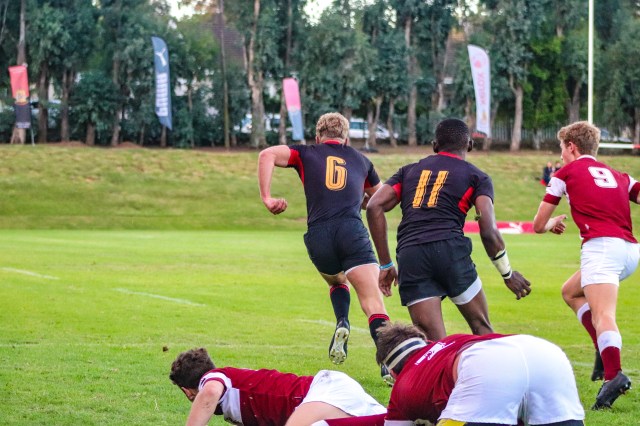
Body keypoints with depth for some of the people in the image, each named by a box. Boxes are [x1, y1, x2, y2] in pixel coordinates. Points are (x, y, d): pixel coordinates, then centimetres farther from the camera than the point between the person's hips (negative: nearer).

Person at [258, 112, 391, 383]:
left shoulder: (306, 154, 21)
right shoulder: (360, 160, 26)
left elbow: (268, 155, 4)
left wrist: (266, 198, 3)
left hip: (318, 235, 1)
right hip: (352, 230, -1)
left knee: (336, 282, 31)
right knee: (373, 301, -8)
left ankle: (342, 323, 4)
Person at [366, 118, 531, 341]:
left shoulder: (409, 170, 25)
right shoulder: (476, 176, 16)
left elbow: (374, 206, 12)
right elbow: (488, 231, 2)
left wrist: (385, 264, 15)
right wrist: (507, 273, 15)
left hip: (408, 256, 2)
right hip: (450, 249, -2)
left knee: (435, 343, 0)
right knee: (482, 329, 13)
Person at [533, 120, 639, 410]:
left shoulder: (566, 173, 15)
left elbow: (538, 225, 20)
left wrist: (553, 224, 41)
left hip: (601, 245, -6)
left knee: (603, 315, -21)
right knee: (571, 291, 25)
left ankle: (614, 374, -44)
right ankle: (606, 350, 8)